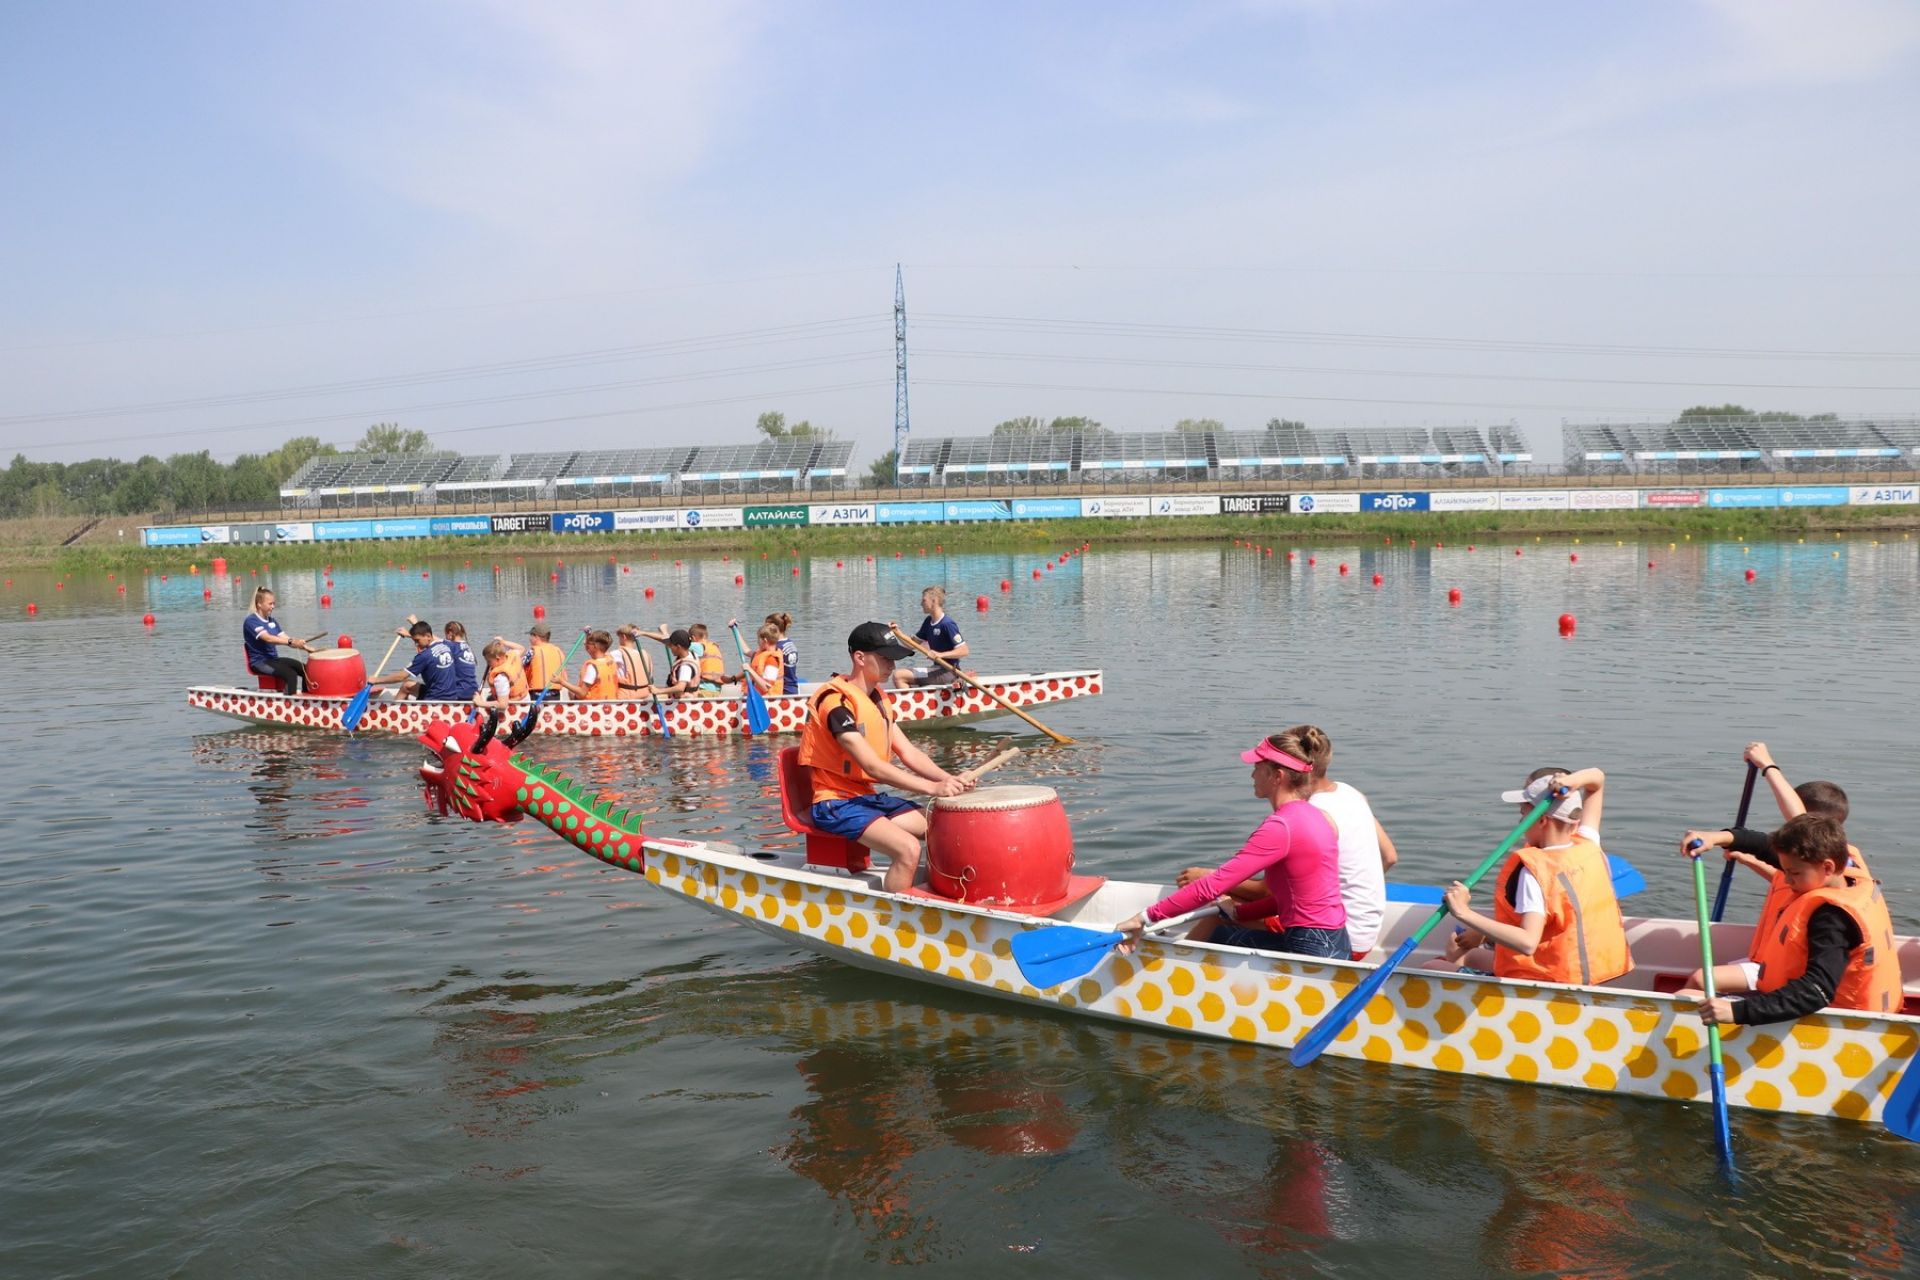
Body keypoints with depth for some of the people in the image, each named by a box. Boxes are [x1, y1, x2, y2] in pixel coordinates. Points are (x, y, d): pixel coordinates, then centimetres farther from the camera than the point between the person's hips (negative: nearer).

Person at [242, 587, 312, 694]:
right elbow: (268, 638, -29)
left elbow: (284, 638, 7)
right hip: (259, 662, -8)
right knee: (291, 674, -29)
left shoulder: (271, 621, 13)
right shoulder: (251, 621, -14)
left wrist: (304, 647, -9)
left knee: (305, 670, -7)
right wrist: (292, 642, -41)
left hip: (274, 659, 8)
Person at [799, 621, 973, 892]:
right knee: (908, 849, -27)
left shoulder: (878, 697, 11)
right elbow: (873, 767, -25)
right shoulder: (836, 701, -18)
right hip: (836, 804, -9)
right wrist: (932, 788, -27)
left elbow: (908, 752, 6)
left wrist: (950, 780, -9)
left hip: (869, 798, 9)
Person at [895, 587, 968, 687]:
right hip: (937, 668, 9)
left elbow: (964, 651, -21)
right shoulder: (928, 622, 9)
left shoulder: (947, 624, -17)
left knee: (898, 676, -17)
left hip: (947, 672, -9)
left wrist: (940, 655, -29)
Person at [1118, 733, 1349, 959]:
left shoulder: (1280, 826, -19)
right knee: (1216, 919, 16)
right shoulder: (1312, 815, 10)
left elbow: (1213, 886, -23)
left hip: (1312, 952, -9)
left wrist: (1146, 918, -19)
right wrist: (1237, 913, 11)